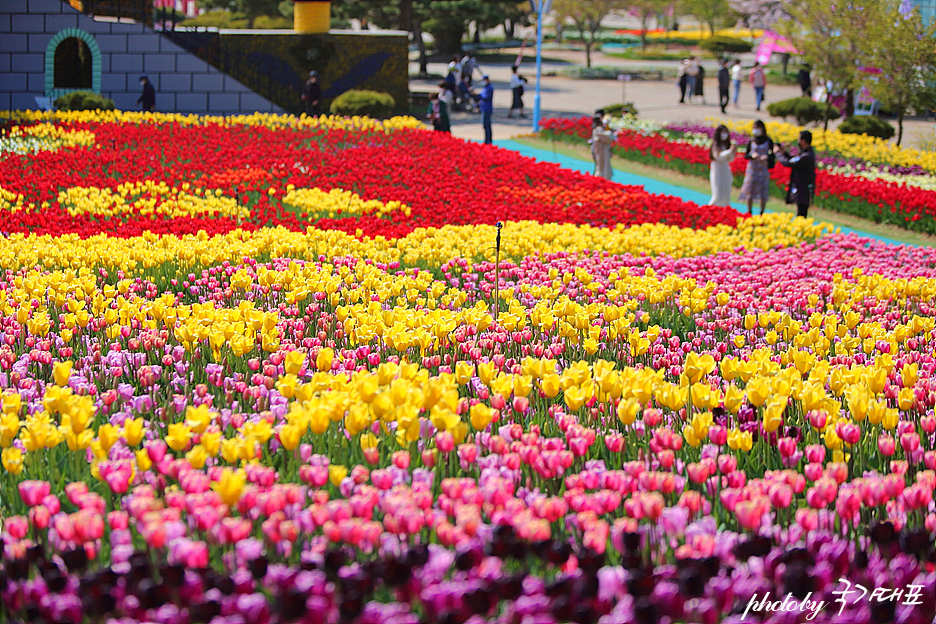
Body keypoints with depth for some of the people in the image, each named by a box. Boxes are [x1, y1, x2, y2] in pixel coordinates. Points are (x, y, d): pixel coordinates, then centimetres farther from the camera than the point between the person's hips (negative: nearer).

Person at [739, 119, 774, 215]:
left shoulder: (768, 141, 2)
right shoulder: (751, 142, 4)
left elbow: (772, 155, 4)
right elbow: (746, 155, 5)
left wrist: (767, 157, -17)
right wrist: (752, 155, -16)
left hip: (764, 169, -1)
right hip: (752, 169, 1)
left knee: (763, 193, -1)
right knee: (750, 193, 0)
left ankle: (762, 213, 9)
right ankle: (749, 212, 12)